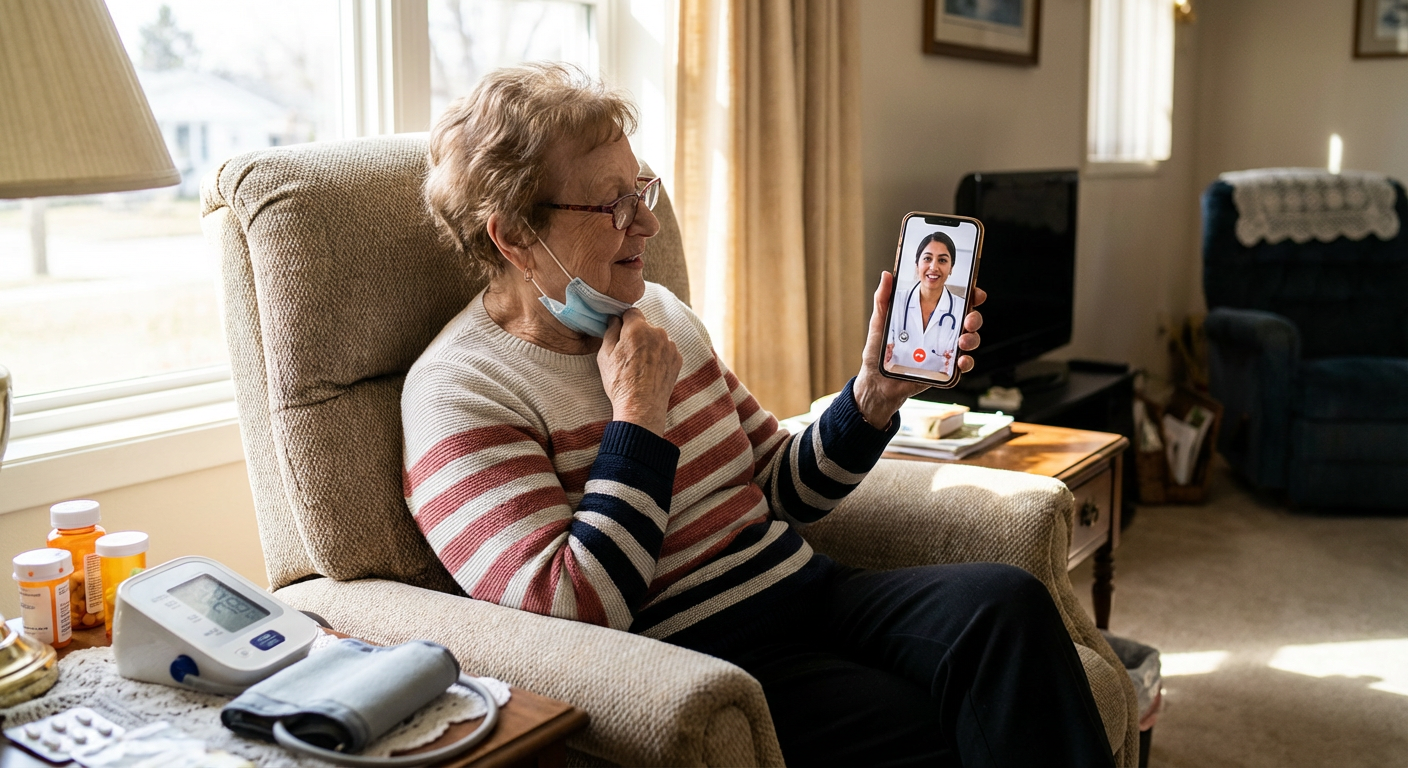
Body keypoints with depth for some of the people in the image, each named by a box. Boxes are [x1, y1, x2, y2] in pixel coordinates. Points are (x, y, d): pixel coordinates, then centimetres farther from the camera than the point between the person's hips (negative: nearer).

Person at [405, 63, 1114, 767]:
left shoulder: (659, 312, 12)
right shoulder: (457, 392, -9)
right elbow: (571, 616, -20)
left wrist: (876, 391, 1)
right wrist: (638, 414, -15)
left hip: (804, 587, 7)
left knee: (1008, 601, -19)